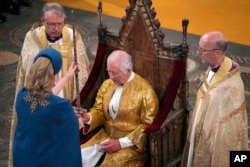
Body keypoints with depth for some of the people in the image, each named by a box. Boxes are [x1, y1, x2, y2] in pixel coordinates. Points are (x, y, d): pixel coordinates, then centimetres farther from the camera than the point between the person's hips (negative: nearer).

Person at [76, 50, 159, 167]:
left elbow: (148, 125, -12)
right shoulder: (107, 84, 5)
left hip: (131, 142, -5)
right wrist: (88, 117, -11)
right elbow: (99, 111, 13)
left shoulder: (145, 91, -12)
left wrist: (121, 143, -17)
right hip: (106, 135, 5)